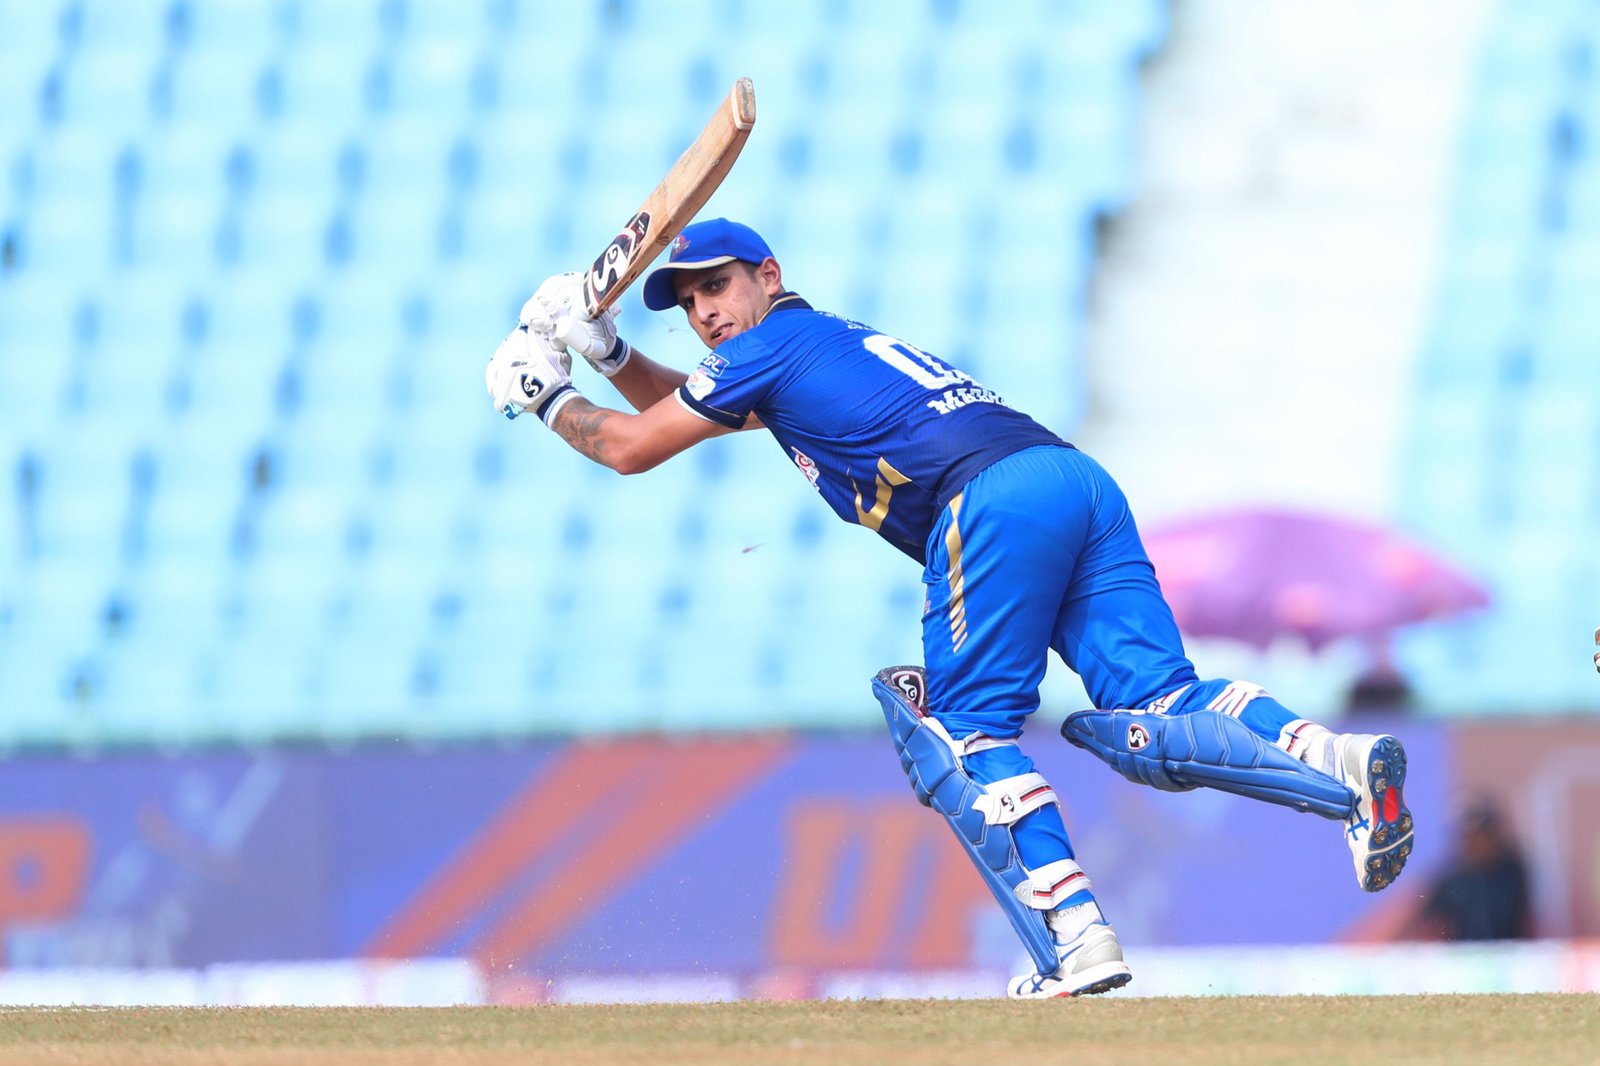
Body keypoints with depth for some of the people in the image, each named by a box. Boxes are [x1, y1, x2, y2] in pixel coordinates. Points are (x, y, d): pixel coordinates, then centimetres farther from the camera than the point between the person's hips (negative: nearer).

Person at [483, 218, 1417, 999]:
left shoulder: (775, 342, 11)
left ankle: (1076, 938, -17)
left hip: (996, 492, -8)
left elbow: (631, 447, 14)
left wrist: (546, 399, 30)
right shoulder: (827, 346, 36)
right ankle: (1334, 763, -27)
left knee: (965, 731, -2)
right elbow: (692, 411, 47)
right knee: (1153, 719, -3)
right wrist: (605, 350, 34)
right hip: (1080, 481, 8)